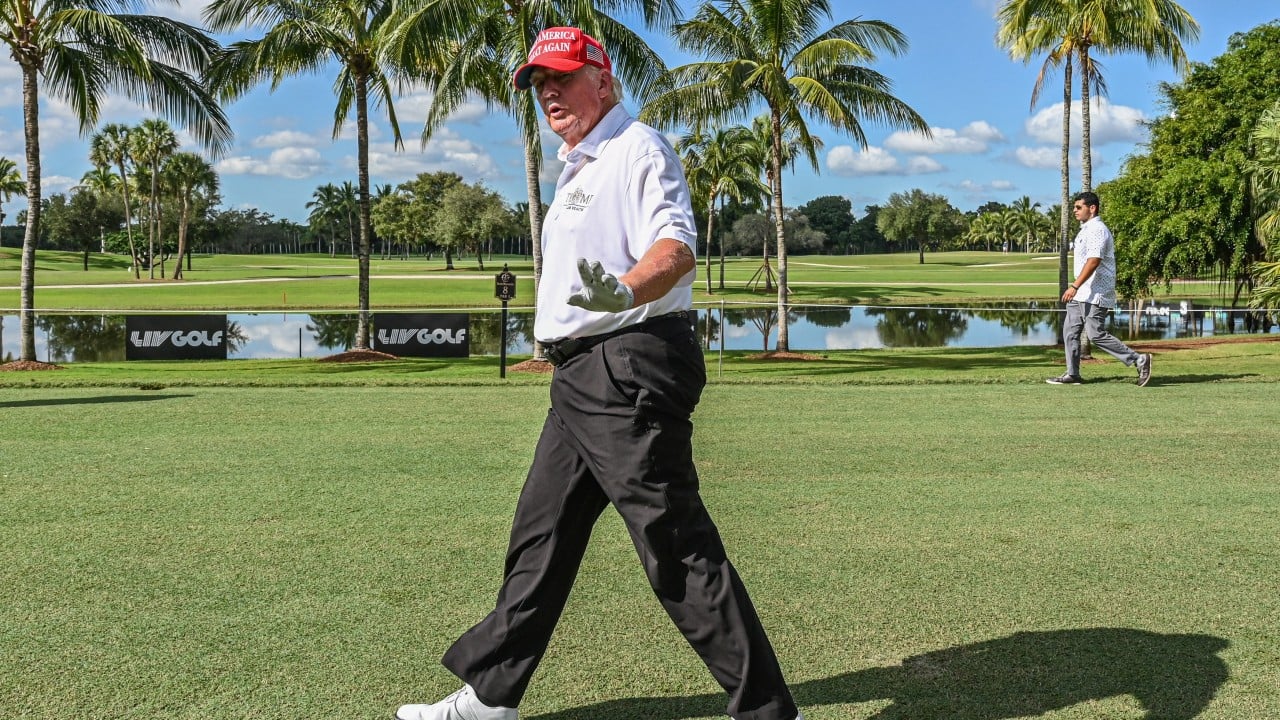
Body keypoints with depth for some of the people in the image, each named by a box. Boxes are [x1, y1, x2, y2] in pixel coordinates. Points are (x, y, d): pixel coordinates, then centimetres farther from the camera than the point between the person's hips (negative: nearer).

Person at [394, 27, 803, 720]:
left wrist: (624, 292, -44)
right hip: (581, 376, 10)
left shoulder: (637, 148, -8)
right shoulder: (576, 168, 22)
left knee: (677, 545, -11)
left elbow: (676, 248, -25)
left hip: (630, 371, -10)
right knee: (540, 534, 15)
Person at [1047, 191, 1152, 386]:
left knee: (1096, 335, -10)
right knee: (1070, 331, 8)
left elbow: (1093, 261, -25)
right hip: (1081, 294, 11)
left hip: (1095, 294, -11)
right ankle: (1072, 374, 12)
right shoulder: (1086, 230, 18)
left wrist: (1074, 286, -29)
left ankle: (1139, 359, -4)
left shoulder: (1097, 230, -14)